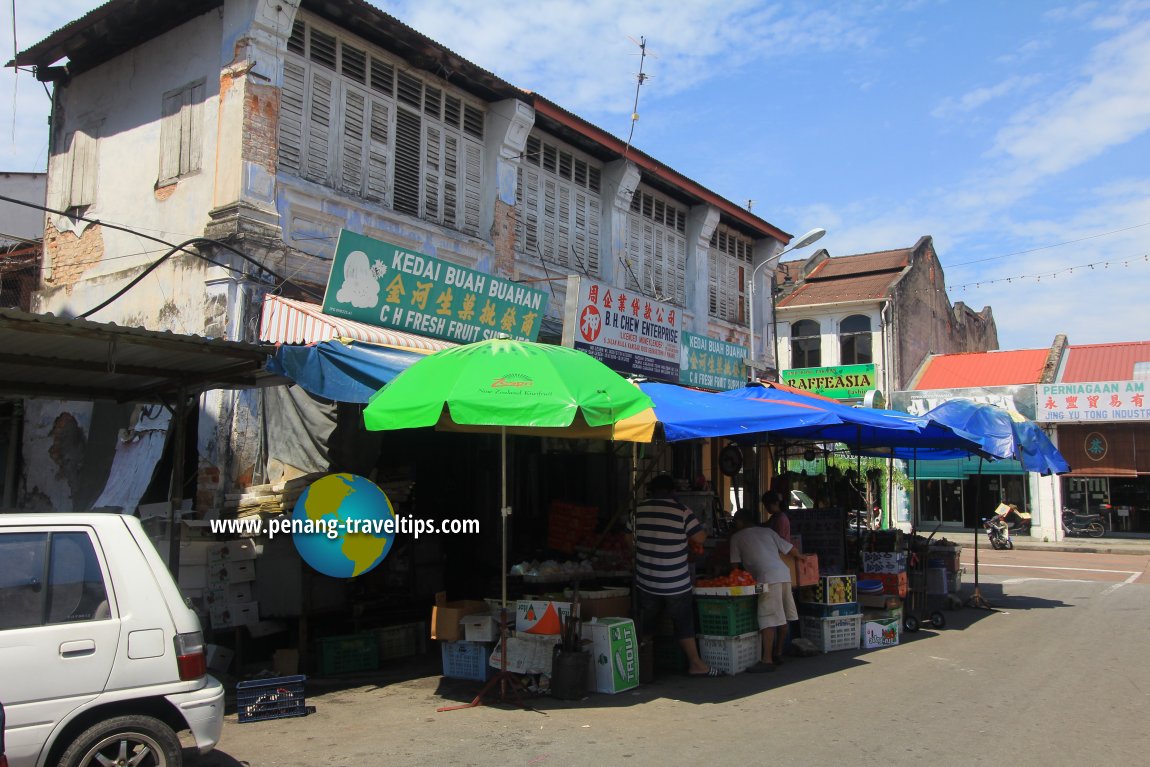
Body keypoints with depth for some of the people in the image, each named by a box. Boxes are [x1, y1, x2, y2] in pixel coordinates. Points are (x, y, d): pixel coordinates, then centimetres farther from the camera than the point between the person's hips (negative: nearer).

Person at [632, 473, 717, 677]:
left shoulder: (639, 510, -1)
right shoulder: (682, 511, -10)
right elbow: (700, 538, -7)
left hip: (646, 582, 3)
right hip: (676, 583, -3)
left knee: (646, 624, 15)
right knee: (684, 624, 8)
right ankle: (695, 664, 14)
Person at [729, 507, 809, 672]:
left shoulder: (737, 537, 11)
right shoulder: (767, 531, 23)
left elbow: (735, 564, 9)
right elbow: (790, 549, 25)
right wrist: (799, 556, 44)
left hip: (767, 577, -6)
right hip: (784, 573, 7)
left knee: (768, 620, -10)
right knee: (783, 617, 14)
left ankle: (767, 660, -15)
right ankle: (778, 654, 23)